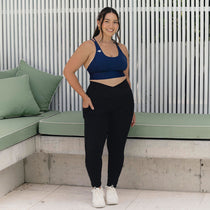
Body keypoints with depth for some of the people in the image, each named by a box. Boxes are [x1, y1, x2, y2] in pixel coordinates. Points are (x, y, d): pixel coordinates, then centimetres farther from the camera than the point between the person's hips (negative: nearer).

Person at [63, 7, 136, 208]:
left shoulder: (122, 49, 12)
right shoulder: (89, 47, -3)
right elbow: (68, 71, -4)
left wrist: (132, 109, 17)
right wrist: (84, 96, -5)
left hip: (123, 100, 4)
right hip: (98, 100, -4)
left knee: (117, 147, 5)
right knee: (93, 148, -7)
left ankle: (112, 187, 22)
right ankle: (96, 188, 15)